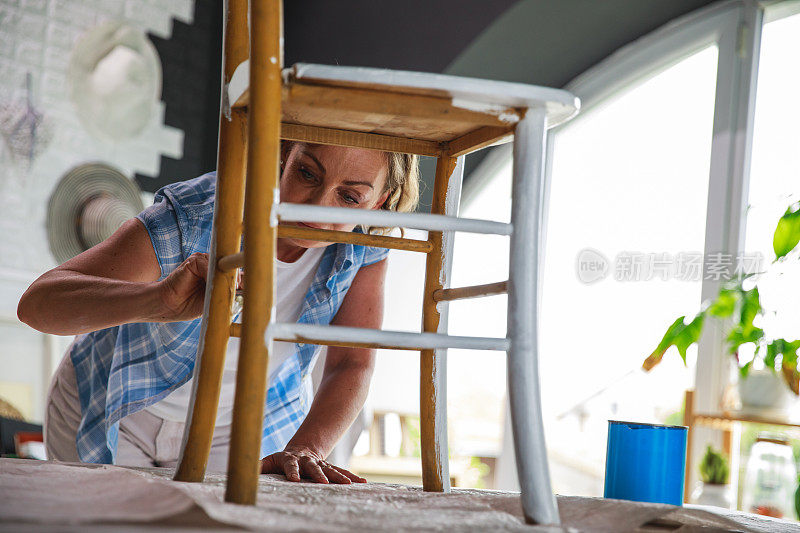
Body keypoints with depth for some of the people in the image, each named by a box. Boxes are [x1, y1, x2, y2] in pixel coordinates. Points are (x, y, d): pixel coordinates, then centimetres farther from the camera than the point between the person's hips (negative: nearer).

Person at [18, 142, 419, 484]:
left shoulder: (364, 240, -22)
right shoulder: (192, 220, -34)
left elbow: (352, 365, -20)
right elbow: (36, 304, -42)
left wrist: (303, 450, -39)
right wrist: (156, 301, -62)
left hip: (241, 426, 2)